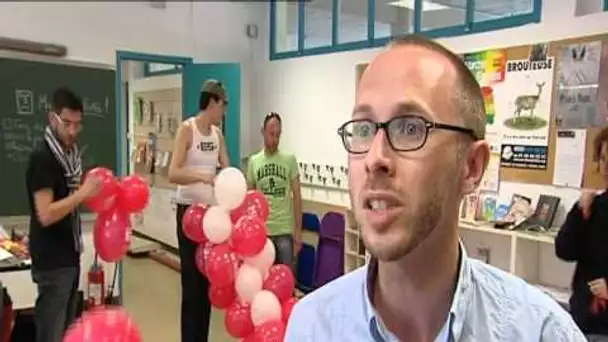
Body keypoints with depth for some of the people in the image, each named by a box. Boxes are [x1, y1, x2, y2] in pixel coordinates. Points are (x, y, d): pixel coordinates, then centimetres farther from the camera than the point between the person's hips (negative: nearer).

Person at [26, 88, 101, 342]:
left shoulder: (70, 152, 9)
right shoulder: (42, 157, -16)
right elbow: (46, 215, -23)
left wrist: (95, 192, 5)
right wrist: (83, 193, -22)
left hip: (69, 254, 8)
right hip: (51, 260, -8)